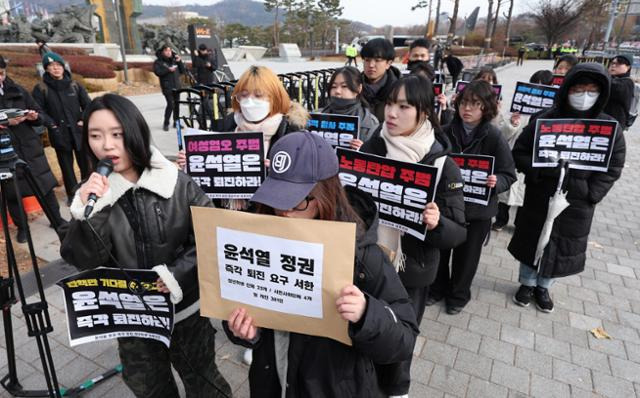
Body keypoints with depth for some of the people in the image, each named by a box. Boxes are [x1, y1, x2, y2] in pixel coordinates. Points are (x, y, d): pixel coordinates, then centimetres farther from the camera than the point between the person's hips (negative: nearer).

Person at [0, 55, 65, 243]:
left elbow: (39, 113, 10)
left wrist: (34, 117, -12)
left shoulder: (17, 90, 5)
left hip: (28, 145, 2)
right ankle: (21, 227, 21)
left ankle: (57, 219, 23)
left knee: (45, 183, 7)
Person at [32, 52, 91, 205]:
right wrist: (51, 124, -12)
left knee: (85, 163, 6)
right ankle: (72, 194, 18)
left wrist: (84, 120, -4)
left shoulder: (75, 85, 6)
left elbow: (88, 105, 8)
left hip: (79, 131, 1)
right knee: (66, 166, 6)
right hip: (59, 134, -1)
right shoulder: (41, 88, -1)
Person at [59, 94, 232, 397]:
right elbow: (82, 261, -12)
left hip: (184, 308, -2)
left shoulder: (178, 184, -14)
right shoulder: (91, 193, -6)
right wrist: (88, 212, -26)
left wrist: (177, 274, -22)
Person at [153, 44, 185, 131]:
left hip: (177, 86, 5)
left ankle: (176, 122, 17)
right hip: (167, 87, -4)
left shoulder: (174, 60, 15)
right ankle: (166, 123, -2)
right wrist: (168, 70, -18)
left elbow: (182, 71, 12)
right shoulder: (158, 62, 3)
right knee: (171, 104, -13)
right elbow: (157, 72, -11)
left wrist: (179, 62, -2)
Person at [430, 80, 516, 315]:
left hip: (477, 208, -2)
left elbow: (509, 175, -8)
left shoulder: (495, 138, -12)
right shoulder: (446, 132, -7)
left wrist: (496, 182, -28)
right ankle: (437, 288, 40)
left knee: (467, 255, 15)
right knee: (439, 249, 15)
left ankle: (458, 295, 38)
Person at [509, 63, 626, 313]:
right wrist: (542, 171, -21)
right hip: (539, 199, -1)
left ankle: (543, 287, 38)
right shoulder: (543, 120, -10)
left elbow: (613, 168, 0)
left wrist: (590, 194, -12)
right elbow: (519, 153, -6)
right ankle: (527, 284, 37)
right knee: (532, 242, 14)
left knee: (563, 246, 14)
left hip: (577, 205, 2)